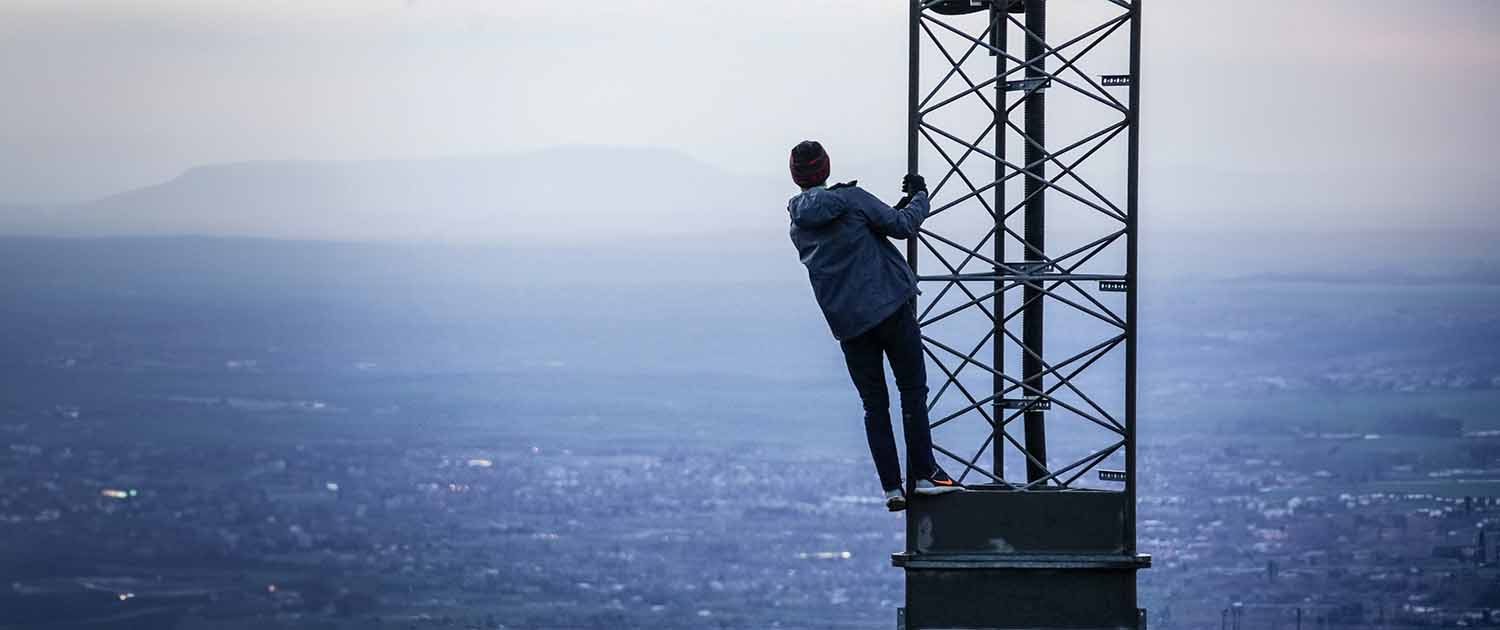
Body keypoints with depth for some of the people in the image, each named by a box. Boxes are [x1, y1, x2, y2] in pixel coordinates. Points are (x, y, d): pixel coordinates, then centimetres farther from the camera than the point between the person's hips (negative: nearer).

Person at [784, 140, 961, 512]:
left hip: (847, 324, 5)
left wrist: (900, 207, 24)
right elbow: (902, 226, -5)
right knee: (913, 390, 3)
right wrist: (920, 196, 14)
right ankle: (924, 474, -3)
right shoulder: (850, 199, -6)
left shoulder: (799, 227, 12)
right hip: (891, 308, -5)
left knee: (874, 404, 8)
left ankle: (891, 487, 1)